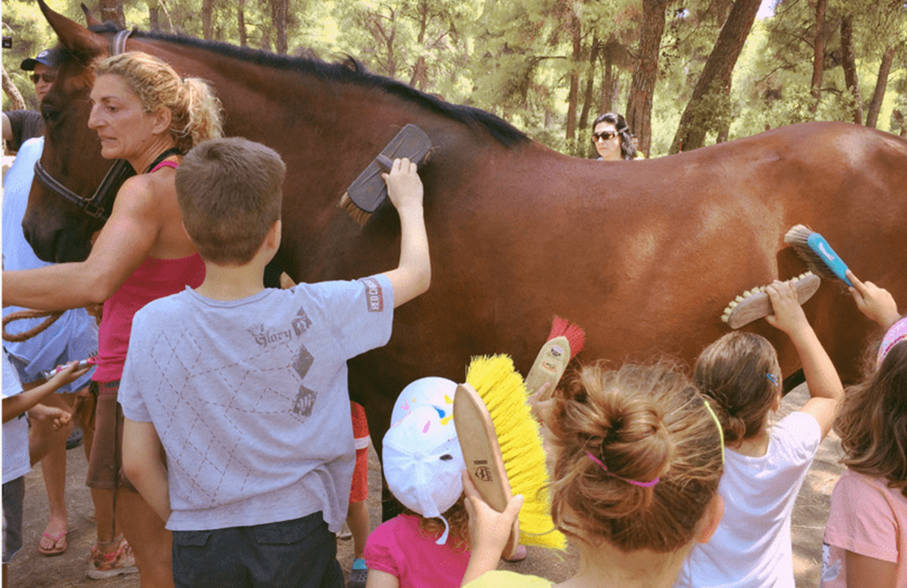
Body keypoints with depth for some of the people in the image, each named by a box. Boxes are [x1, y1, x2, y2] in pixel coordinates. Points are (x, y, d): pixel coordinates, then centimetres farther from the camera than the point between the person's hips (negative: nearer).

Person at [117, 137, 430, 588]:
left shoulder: (151, 325, -13)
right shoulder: (316, 315, -19)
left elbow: (137, 463, -6)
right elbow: (416, 274, -2)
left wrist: (183, 524, 11)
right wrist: (408, 203, 15)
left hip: (198, 550, 2)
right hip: (297, 534, -1)